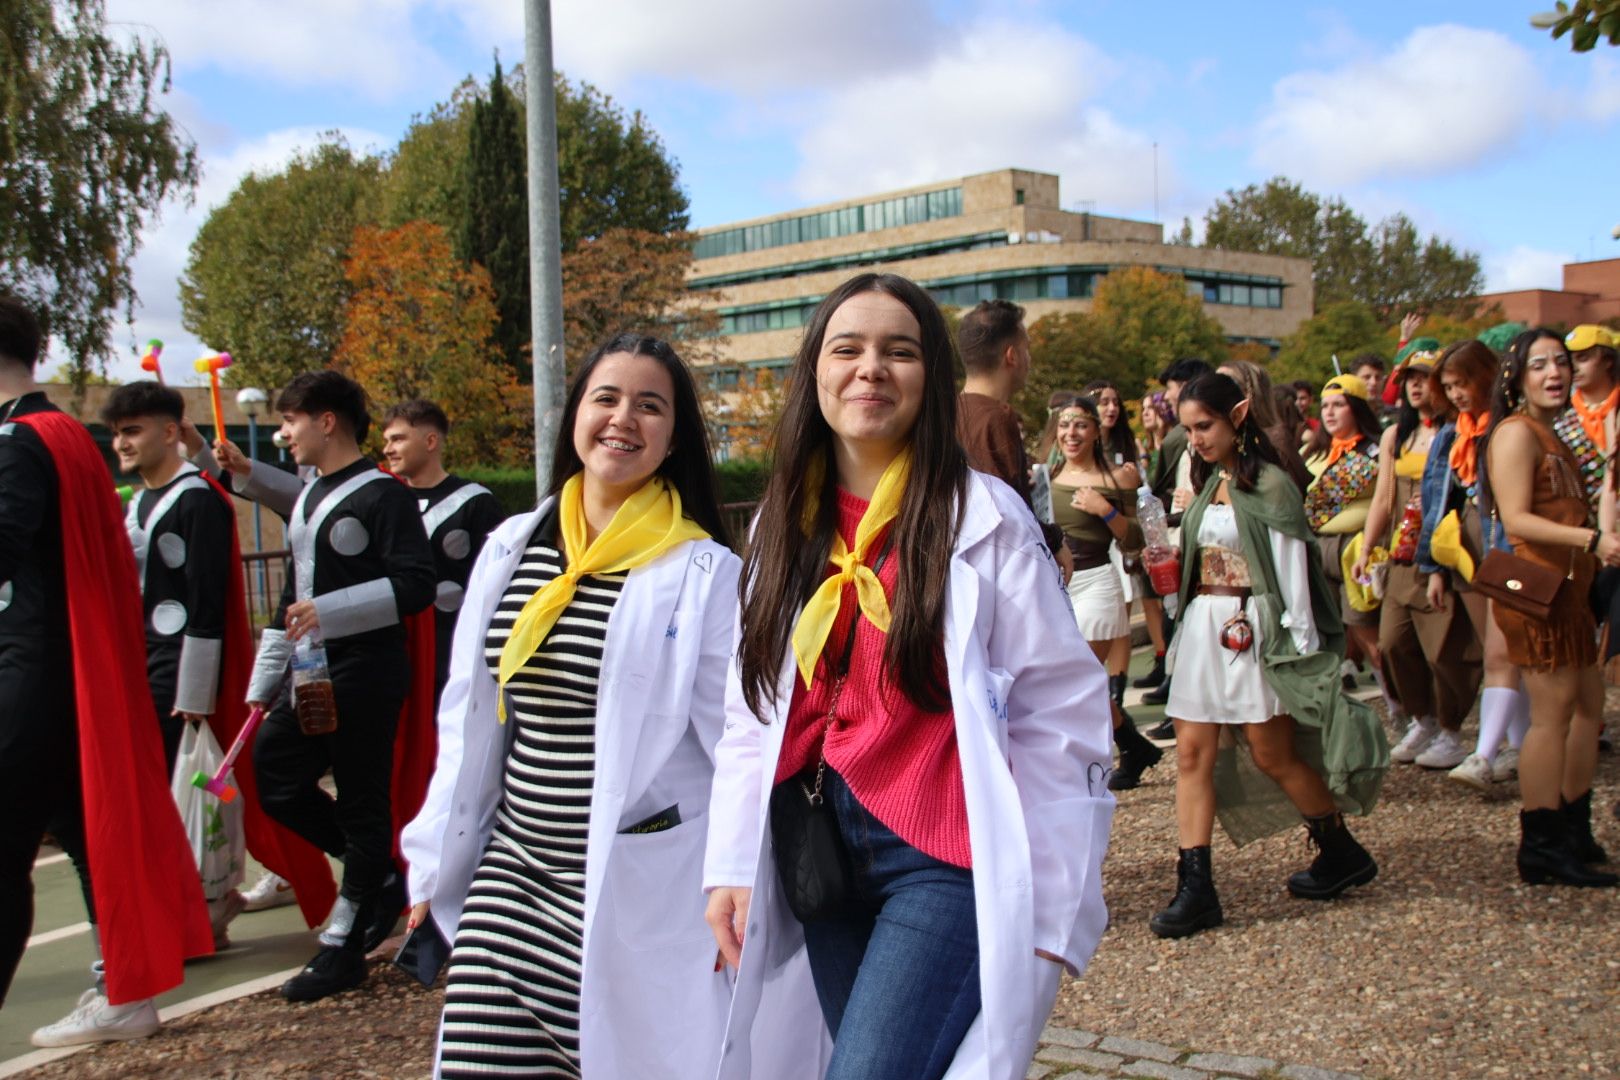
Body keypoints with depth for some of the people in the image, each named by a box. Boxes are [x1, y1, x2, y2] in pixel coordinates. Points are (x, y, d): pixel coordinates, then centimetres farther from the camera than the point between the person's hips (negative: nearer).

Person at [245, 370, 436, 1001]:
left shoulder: (382, 496, -10)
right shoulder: (307, 499, 18)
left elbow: (416, 585, -18)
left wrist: (330, 611, -24)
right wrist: (264, 681, 22)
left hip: (365, 671, -9)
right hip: (311, 672, 9)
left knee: (362, 802, -1)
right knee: (273, 778, 7)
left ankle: (343, 948, 8)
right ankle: (383, 879, 21)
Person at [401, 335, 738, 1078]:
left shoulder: (704, 573, -9)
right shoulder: (511, 550, 7)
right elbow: (469, 723, 13)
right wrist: (437, 864, 15)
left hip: (646, 890, -4)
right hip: (514, 875, 5)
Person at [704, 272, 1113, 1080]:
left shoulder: (983, 520, -8)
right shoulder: (784, 527, 7)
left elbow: (1063, 717, -9)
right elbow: (752, 716, 8)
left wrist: (1052, 908, -10)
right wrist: (732, 863, 1)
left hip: (945, 861, -5)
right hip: (823, 854, 5)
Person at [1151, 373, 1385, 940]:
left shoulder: (1268, 483, -10)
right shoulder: (1208, 483, 13)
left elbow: (1292, 566, -12)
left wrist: (1302, 643, -13)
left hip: (1255, 630, -7)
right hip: (1204, 626, 7)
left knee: (1271, 754, 2)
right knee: (1192, 752, -1)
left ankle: (1343, 852, 26)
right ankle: (1195, 888, -1)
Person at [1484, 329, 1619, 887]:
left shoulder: (1551, 435, 21)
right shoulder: (1517, 432, -10)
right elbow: (1516, 518, -21)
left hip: (1567, 588, 10)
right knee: (1553, 711, -9)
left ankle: (1574, 836, 22)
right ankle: (1542, 851, -3)